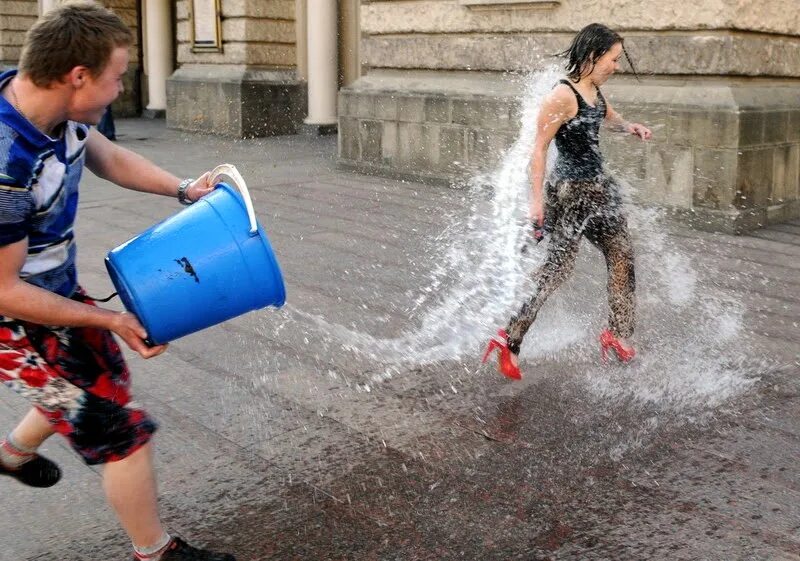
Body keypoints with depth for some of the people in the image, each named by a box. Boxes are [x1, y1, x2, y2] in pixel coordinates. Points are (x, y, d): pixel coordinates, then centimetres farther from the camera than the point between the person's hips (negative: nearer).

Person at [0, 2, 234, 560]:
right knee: (122, 428, -3)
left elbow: (108, 157, 8)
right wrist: (109, 319, -20)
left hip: (57, 286, 9)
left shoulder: (57, 104, -13)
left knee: (103, 378, 29)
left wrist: (183, 188, -3)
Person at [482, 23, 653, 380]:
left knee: (622, 256, 13)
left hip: (598, 188, 9)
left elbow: (609, 116, 31)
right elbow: (539, 148, -19)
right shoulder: (562, 96, -19)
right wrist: (537, 199, -22)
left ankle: (618, 334, 25)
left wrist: (630, 128, 10)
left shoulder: (595, 91, 8)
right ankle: (510, 339, 1)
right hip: (570, 190, -9)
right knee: (558, 266, -6)